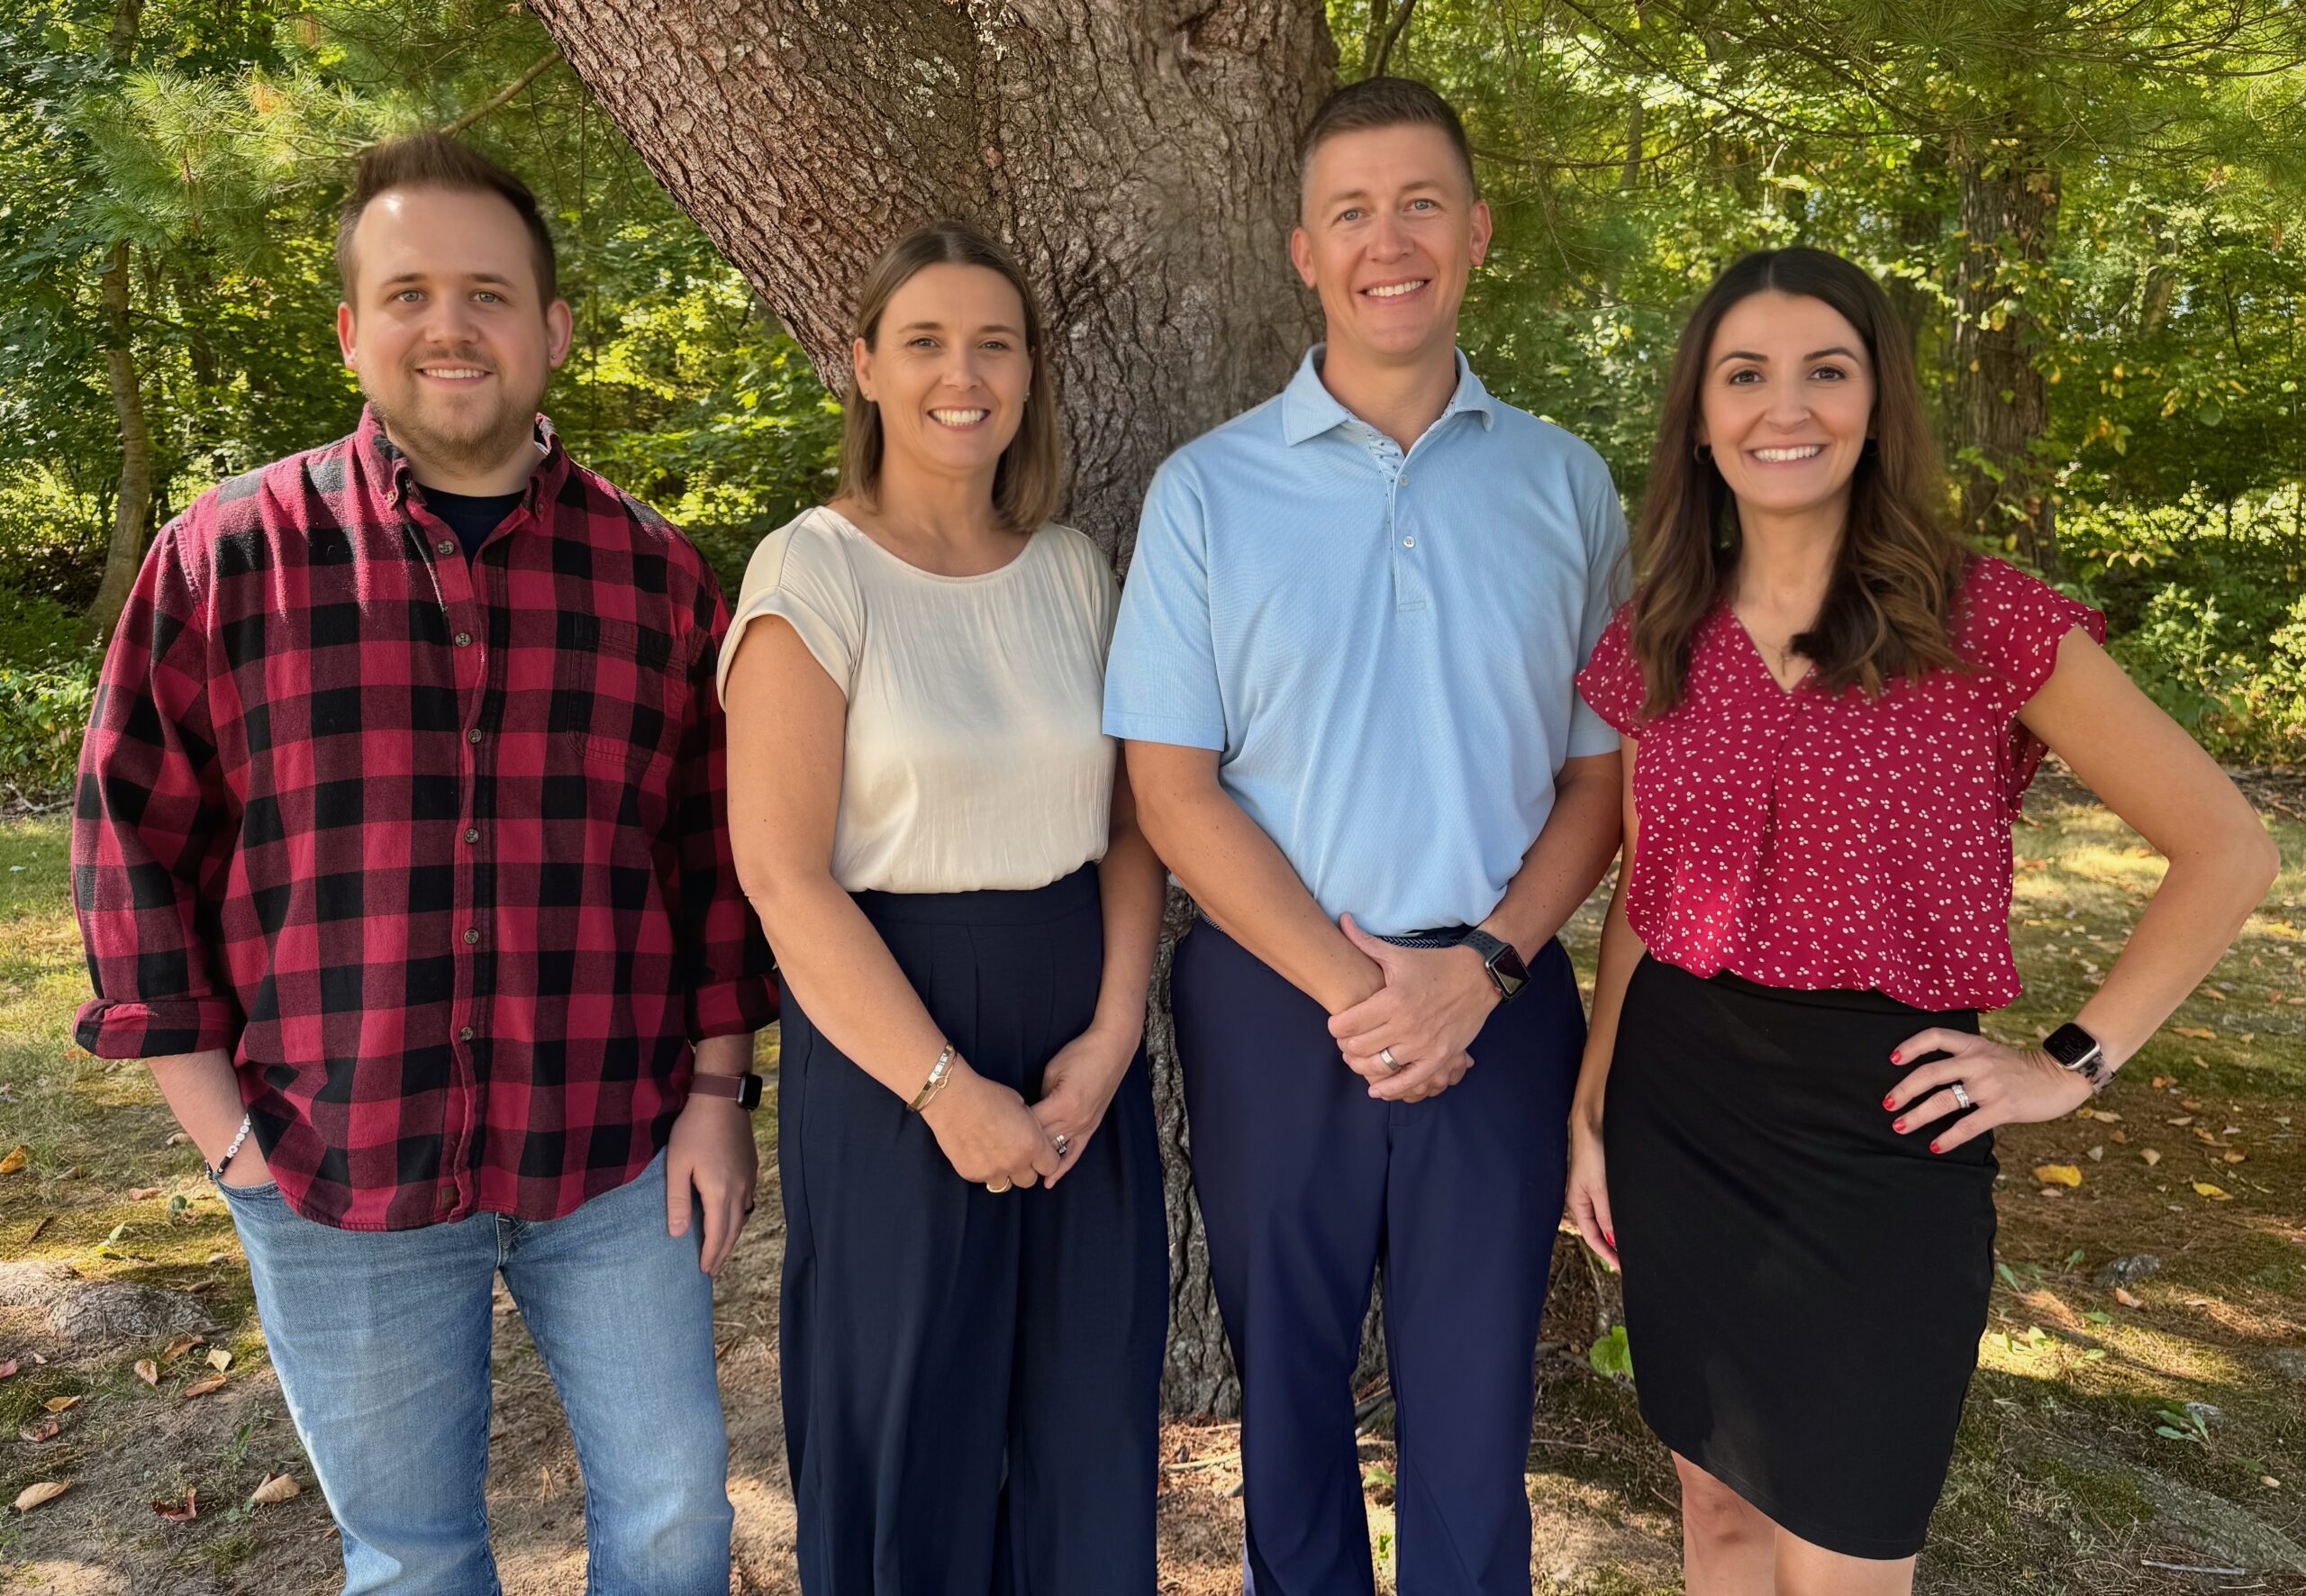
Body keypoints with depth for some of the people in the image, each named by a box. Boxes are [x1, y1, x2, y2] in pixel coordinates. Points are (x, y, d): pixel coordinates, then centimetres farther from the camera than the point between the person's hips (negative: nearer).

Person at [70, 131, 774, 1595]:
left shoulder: (653, 572, 1)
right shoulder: (226, 556, -3)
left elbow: (717, 849, 4)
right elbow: (137, 848, 0)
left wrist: (718, 1087, 0)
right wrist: (226, 1128, -4)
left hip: (621, 1160, 1)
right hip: (340, 1182, 0)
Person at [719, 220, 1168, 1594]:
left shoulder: (1074, 568, 7)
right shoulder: (813, 571, -8)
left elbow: (1130, 822, 6)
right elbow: (784, 874, -13)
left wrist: (1113, 1032, -8)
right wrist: (946, 1085, -17)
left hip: (1079, 1031, 5)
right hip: (887, 1033, -4)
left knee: (1090, 1417, 14)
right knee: (912, 1433, 10)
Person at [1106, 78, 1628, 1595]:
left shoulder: (1566, 484, 4)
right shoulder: (1208, 488, -1)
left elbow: (1605, 768, 4)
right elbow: (1173, 786, -4)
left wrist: (1479, 968, -11)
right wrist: (1348, 988, -13)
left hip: (1499, 1005, 1)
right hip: (1273, 1000, 0)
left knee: (1475, 1402, 11)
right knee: (1289, 1383, 15)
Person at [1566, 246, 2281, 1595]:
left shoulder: (1982, 621, -8)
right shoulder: (1653, 644, 3)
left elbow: (2230, 852, -2)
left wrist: (2074, 1066, -6)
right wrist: (1591, 1110, 9)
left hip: (1879, 1131, -3)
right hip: (1677, 1114, 4)